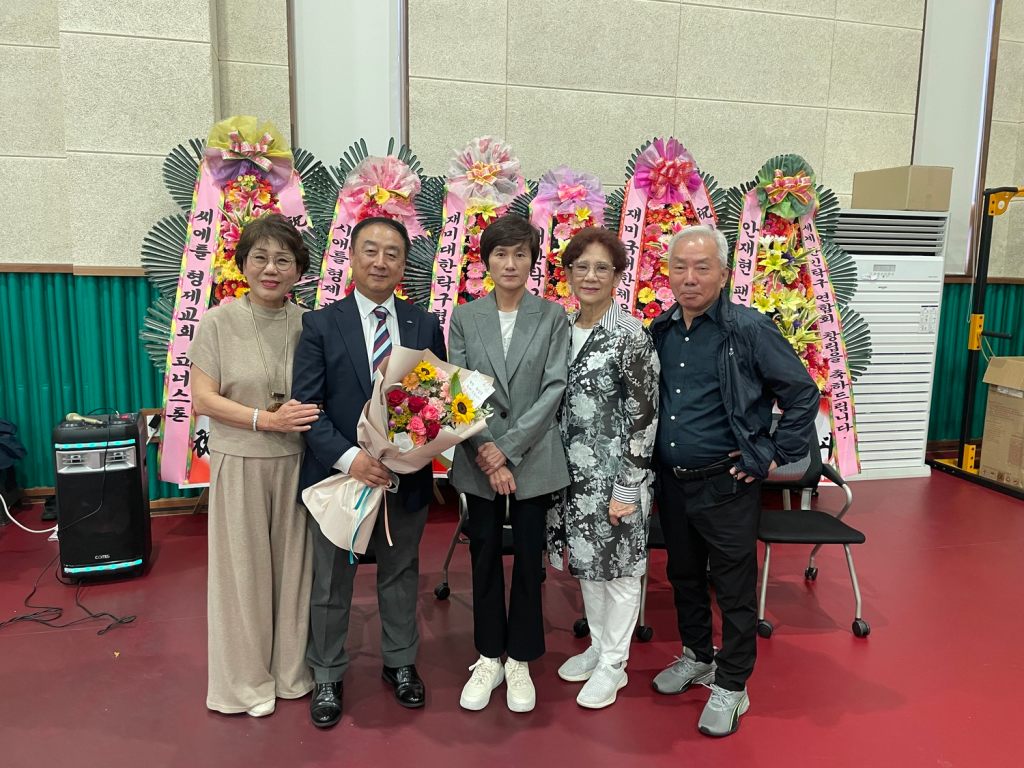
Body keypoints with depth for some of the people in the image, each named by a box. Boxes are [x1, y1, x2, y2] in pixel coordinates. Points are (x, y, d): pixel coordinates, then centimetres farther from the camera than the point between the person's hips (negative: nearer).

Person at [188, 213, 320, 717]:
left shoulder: (309, 324, 1)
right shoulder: (218, 322, -4)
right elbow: (203, 399, -7)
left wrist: (307, 415, -11)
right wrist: (266, 419, -17)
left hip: (296, 462, 2)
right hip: (240, 463, -1)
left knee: (293, 563, 11)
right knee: (243, 567, 9)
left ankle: (292, 668, 32)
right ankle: (247, 678, 30)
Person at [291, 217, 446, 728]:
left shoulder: (425, 327, 3)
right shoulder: (320, 326, -4)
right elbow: (307, 407, -10)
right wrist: (349, 458, -23)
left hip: (406, 477, 2)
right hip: (338, 476, -2)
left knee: (400, 576, 19)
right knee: (330, 584, 13)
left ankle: (400, 664, 40)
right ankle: (327, 678, 34)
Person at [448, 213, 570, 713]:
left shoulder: (552, 317, 0)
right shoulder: (465, 317, 4)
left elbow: (554, 388, -7)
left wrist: (509, 448, -14)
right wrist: (486, 454, -12)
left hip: (533, 459, -1)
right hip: (478, 461, 1)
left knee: (528, 558, 7)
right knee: (484, 556, 11)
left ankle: (520, 661, 26)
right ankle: (489, 658, 29)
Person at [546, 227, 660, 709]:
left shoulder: (630, 335, -15)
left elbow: (643, 416, -15)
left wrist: (628, 488, -16)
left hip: (614, 472, -6)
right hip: (573, 470, 7)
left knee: (618, 567, 9)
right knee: (585, 562, 19)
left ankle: (613, 664, 27)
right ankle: (598, 645, 40)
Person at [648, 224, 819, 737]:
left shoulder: (749, 329, -12)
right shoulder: (661, 332, 4)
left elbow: (802, 393, -8)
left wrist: (775, 456, -9)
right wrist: (654, 469, 9)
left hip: (727, 486, -5)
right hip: (672, 482, 6)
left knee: (735, 589, 7)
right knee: (683, 576, 20)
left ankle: (731, 685, 25)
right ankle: (696, 656, 41)